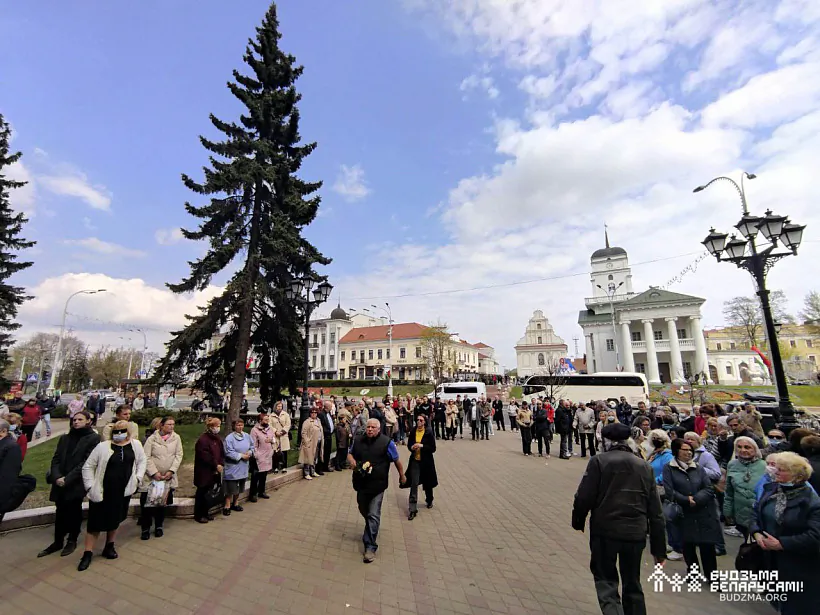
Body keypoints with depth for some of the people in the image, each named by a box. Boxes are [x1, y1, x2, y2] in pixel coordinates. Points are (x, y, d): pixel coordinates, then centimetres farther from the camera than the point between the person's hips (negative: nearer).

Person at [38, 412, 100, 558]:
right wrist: (57, 477, -9)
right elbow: (56, 459, 6)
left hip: (77, 483, -4)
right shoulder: (64, 438, 11)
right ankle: (58, 541, 29)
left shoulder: (93, 438, -8)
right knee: (60, 512, 11)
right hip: (60, 483, 4)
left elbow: (86, 462, -12)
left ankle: (72, 541, 26)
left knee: (74, 512, 8)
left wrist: (68, 479, -16)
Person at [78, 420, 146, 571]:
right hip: (102, 491, -2)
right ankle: (87, 553, 21)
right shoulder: (102, 446, -10)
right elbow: (88, 466, -4)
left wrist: (137, 478, -1)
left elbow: (141, 461, 9)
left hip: (123, 491, 3)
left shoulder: (135, 445, -2)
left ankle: (109, 547, 34)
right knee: (96, 522, 4)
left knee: (115, 520, 17)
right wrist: (90, 486, -9)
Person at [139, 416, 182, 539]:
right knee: (147, 502, 0)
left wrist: (171, 471, -11)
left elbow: (178, 456, -1)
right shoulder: (152, 438, -6)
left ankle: (158, 526, 27)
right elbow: (146, 458, -8)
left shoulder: (176, 438, 0)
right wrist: (154, 472, -15)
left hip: (168, 477, 2)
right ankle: (145, 528, 17)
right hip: (151, 477, -2)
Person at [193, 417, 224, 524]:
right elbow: (205, 456, -21)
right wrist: (216, 465, -16)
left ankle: (205, 512, 28)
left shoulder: (217, 438, 8)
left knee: (208, 493, 15)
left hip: (214, 471, 7)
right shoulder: (203, 439, -17)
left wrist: (220, 464, -7)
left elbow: (222, 453, 9)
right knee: (201, 493, 4)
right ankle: (198, 515, 17)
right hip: (204, 471, -7)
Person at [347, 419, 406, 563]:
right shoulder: (357, 440, -2)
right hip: (361, 483, 5)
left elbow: (396, 460, -3)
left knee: (373, 515, -4)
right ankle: (371, 530, 54)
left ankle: (370, 547, 9)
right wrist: (351, 460, -10)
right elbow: (350, 453, 13)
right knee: (364, 511, 24)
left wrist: (402, 476, 7)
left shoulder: (387, 442, -13)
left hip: (377, 485, -5)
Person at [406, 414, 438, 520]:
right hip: (414, 461, 1)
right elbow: (409, 445, 10)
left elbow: (433, 448, -10)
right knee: (414, 484, -5)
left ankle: (429, 501, 44)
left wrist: (422, 446, -22)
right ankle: (413, 509, 3)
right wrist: (411, 447, -13)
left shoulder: (429, 433, -10)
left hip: (426, 461, -1)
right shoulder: (412, 432, -2)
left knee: (427, 483, 16)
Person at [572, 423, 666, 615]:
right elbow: (656, 511, 7)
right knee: (632, 583, 23)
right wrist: (659, 548, 14)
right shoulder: (644, 466, 7)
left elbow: (584, 497, -11)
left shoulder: (599, 461, -8)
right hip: (635, 532, 5)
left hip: (605, 530, -4)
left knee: (606, 579, 11)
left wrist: (578, 521, 7)